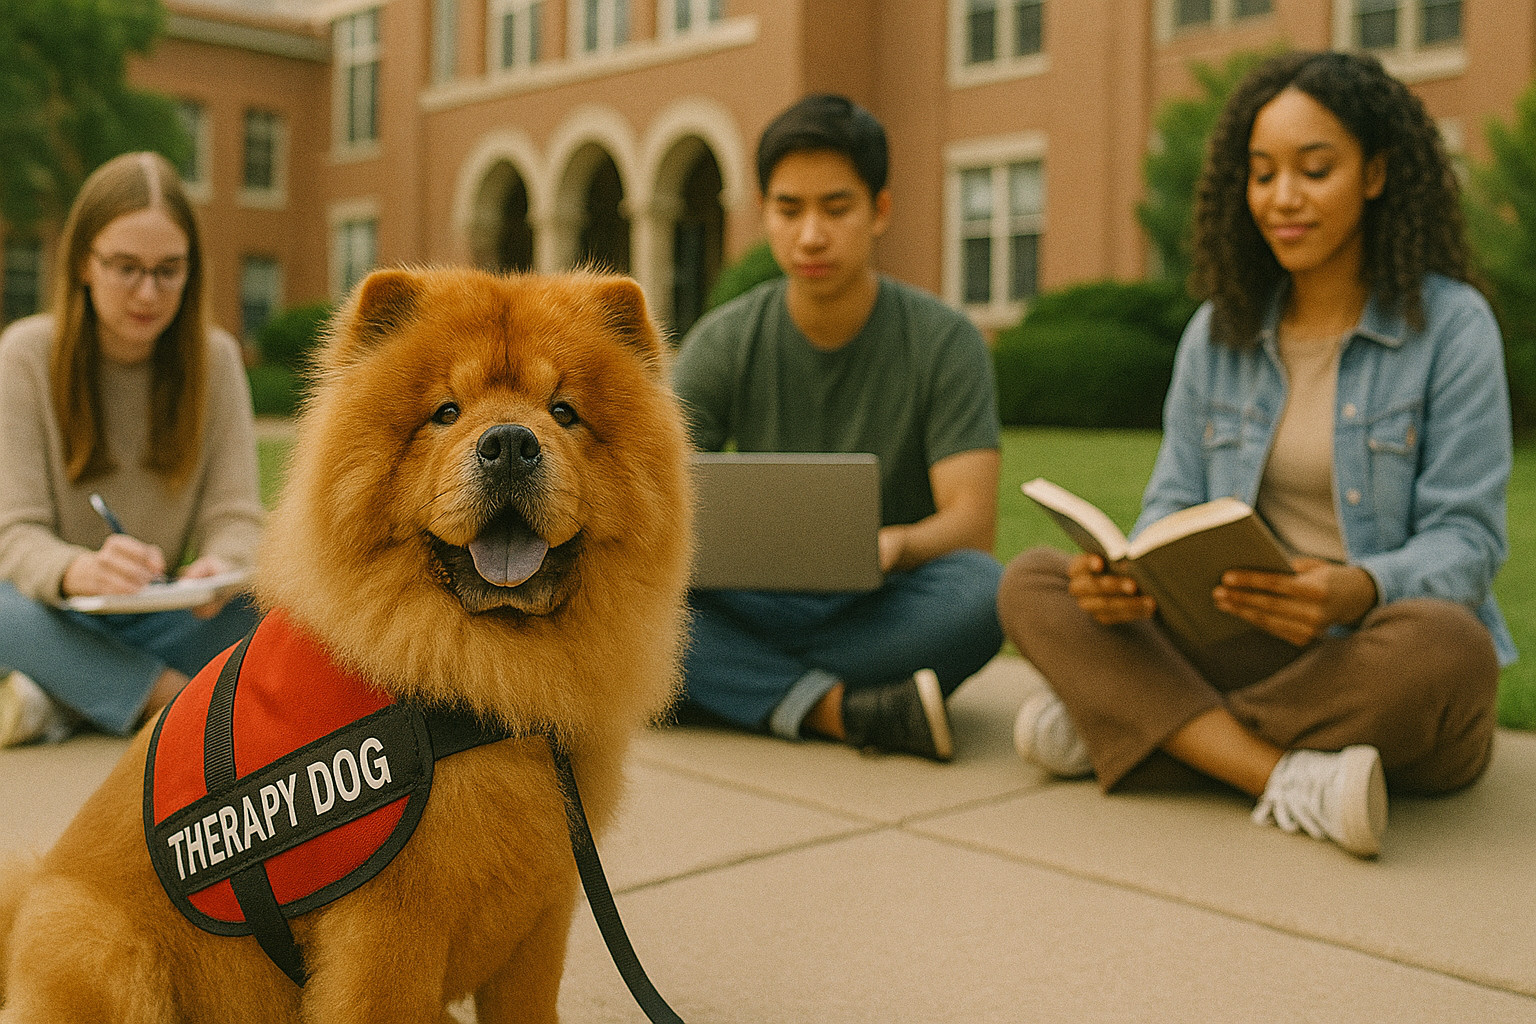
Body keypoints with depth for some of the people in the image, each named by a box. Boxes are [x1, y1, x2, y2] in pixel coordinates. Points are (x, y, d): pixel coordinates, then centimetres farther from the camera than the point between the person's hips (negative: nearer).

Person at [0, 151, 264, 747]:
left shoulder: (214, 358, -2)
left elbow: (235, 515, -7)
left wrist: (222, 564, -33)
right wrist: (82, 571, -39)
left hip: (161, 619, 3)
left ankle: (65, 700, -19)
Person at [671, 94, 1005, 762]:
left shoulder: (944, 341, -6)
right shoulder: (723, 343, -1)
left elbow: (972, 524, -15)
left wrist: (890, 546, -38)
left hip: (885, 616, -1)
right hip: (756, 611, 1)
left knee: (980, 592, -35)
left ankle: (735, 687, -21)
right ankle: (841, 711, -32)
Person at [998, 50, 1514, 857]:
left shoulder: (1451, 325, -3)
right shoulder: (1216, 334, 10)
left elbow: (1466, 540, -10)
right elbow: (1172, 508, 7)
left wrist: (1356, 591, -33)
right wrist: (1125, 577, -18)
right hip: (1239, 653, 4)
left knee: (1445, 645, -38)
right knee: (1030, 584, -15)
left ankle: (1123, 725, -22)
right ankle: (1292, 782, -32)